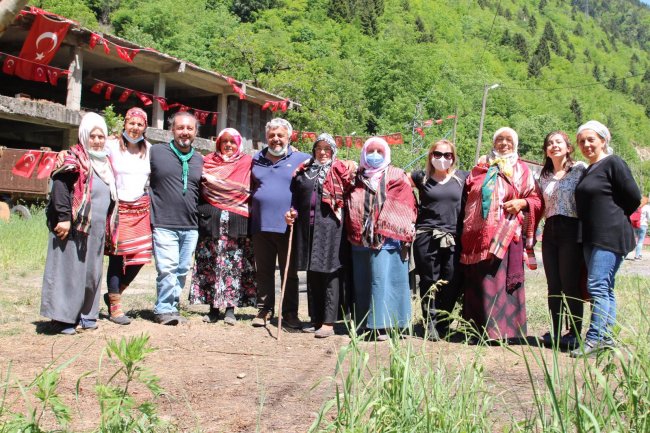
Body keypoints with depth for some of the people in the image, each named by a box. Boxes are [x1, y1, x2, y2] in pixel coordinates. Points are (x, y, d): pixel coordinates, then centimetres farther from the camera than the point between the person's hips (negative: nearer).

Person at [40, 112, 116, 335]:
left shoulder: (104, 163, 17)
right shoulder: (74, 160, -7)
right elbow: (60, 187, -18)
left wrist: (107, 222, 21)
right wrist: (64, 218, -25)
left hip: (96, 229, 8)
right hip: (73, 226, -8)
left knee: (92, 272, 13)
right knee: (69, 270, -4)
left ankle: (85, 314, 24)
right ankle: (62, 318, 3)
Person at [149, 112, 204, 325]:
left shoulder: (200, 159, 13)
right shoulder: (156, 152, 0)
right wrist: (151, 214, 0)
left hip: (191, 227, 5)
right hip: (164, 225, -4)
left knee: (182, 270, 9)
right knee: (167, 268, -11)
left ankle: (171, 307, 20)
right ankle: (164, 309, 3)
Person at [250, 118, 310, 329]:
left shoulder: (302, 160, 2)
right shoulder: (256, 159, 14)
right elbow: (249, 188, 24)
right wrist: (251, 211, 15)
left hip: (288, 226, -3)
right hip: (261, 225, 3)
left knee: (290, 274, 5)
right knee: (264, 272, 10)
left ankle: (290, 314, 13)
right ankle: (264, 311, 19)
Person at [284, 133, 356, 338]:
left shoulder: (340, 170, 4)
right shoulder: (303, 171, 16)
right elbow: (296, 198, 20)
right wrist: (292, 213, 4)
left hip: (330, 227, -5)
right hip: (307, 227, 5)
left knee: (330, 273, -4)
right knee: (312, 273, 10)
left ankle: (328, 322, -2)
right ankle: (315, 318, 20)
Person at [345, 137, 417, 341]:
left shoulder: (396, 177, 4)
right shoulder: (357, 177, 14)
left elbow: (407, 208, 0)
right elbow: (349, 207, 20)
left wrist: (406, 235, -7)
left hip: (387, 239, -4)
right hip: (360, 240, 4)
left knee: (382, 280, -7)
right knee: (362, 283, 8)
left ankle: (380, 325, -2)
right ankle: (365, 324, 17)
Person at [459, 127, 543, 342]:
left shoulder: (521, 170, 10)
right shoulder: (481, 167, 17)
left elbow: (536, 199, 9)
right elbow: (467, 194, 19)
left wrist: (522, 203, -11)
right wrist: (466, 224, 8)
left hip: (506, 233, -3)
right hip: (477, 233, 3)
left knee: (499, 279, -8)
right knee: (478, 280, 2)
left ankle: (502, 328, -4)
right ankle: (480, 329, 9)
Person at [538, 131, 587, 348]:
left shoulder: (580, 169, -1)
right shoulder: (544, 176, 16)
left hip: (571, 230, -5)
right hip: (550, 231, 5)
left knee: (570, 284, -4)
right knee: (553, 286, 7)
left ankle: (574, 332, 5)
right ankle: (556, 331, 15)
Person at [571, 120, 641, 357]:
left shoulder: (613, 164, -8)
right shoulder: (588, 171, 17)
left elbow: (634, 197, -10)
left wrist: (615, 219, 0)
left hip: (610, 236, -9)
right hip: (592, 237, 9)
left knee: (597, 286, -14)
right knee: (605, 288, 11)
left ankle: (595, 339, -13)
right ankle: (607, 337, 15)